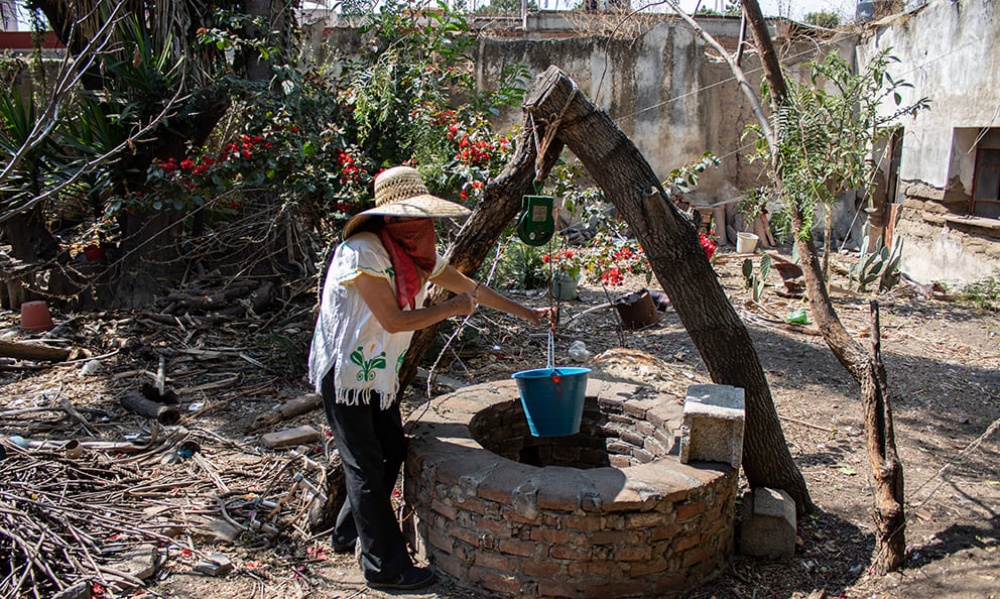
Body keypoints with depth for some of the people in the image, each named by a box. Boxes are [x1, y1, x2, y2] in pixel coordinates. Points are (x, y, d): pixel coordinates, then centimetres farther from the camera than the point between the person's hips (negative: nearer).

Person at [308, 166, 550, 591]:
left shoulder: (419, 254, 2)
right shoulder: (363, 252, -23)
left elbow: (471, 288, 12)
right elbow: (392, 319, -26)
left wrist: (525, 312, 16)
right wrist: (452, 308, -17)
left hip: (380, 372, 8)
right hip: (345, 371, -8)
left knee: (392, 452, 13)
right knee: (366, 467, -3)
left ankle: (348, 534, 32)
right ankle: (385, 566, 7)